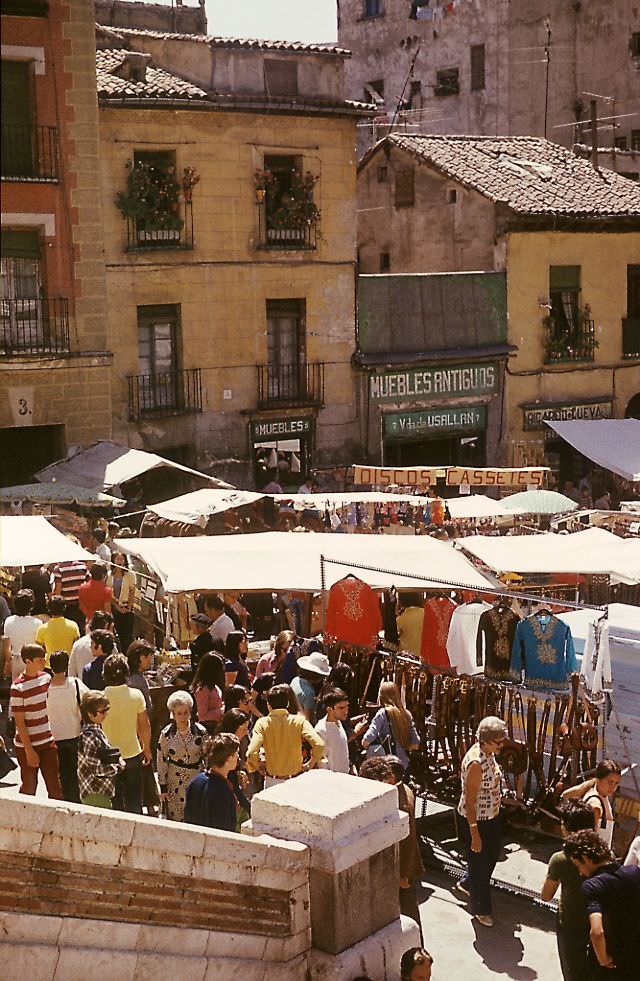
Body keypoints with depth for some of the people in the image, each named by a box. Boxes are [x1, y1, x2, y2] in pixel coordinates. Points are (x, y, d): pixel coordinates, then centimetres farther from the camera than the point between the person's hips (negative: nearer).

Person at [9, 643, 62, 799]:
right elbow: (19, 722, -14)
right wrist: (29, 750, -14)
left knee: (55, 786, 3)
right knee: (29, 788, 8)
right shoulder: (18, 687, -16)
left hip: (48, 742, 5)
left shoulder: (46, 677, 1)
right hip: (27, 745, -5)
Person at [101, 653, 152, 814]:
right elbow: (145, 726, -4)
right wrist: (147, 749, 10)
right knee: (134, 803, 15)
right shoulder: (136, 695, -11)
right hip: (133, 754, 1)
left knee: (113, 802, 13)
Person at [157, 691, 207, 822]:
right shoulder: (166, 734, -7)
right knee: (175, 818, 3)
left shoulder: (200, 731, -7)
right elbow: (161, 761, -2)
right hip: (175, 782, 0)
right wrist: (163, 787, -1)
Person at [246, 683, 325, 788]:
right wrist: (309, 765, -3)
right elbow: (319, 745, -19)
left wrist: (259, 766, -1)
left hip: (272, 781, 0)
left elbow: (252, 753, -21)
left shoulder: (262, 723, -9)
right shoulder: (299, 721, -7)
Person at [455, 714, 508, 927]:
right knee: (479, 862, 9)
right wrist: (475, 834, -22)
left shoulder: (488, 753, -4)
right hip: (475, 820, -9)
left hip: (491, 816, 9)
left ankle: (466, 883, 51)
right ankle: (480, 909, 29)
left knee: (492, 854, 26)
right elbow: (469, 801, -26)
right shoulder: (476, 763, -31)